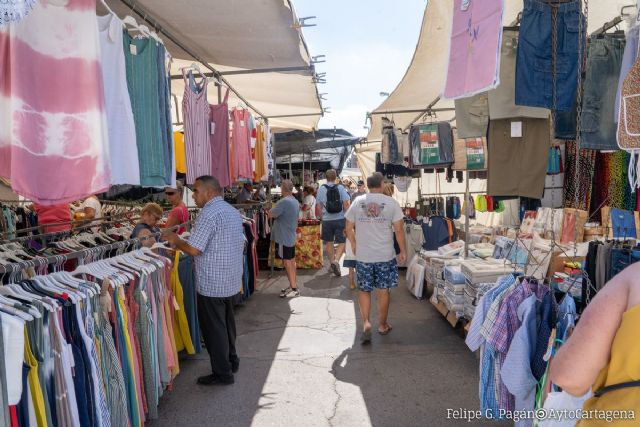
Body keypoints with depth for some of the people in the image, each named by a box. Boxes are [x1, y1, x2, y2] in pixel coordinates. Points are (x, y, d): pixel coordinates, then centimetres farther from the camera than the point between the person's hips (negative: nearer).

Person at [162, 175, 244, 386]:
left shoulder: (209, 213, -19)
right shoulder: (232, 210, 11)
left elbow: (193, 249, -22)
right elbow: (241, 242, 17)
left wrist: (176, 241, -4)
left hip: (212, 283, -9)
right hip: (231, 279, 9)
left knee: (213, 327, 3)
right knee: (226, 321, 21)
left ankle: (222, 373, 12)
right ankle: (231, 360, 34)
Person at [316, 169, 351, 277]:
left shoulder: (321, 189, 0)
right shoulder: (340, 188, -4)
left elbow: (319, 206, 4)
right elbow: (346, 203, -9)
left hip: (327, 220, 2)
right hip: (340, 219, -2)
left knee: (329, 242, 15)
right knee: (342, 242, 5)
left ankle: (331, 264, 23)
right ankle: (336, 260, -16)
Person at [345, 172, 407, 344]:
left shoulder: (357, 202, 0)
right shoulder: (391, 203, -5)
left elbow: (349, 229, 3)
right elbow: (398, 230, -6)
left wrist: (355, 246, 17)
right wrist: (403, 251, 5)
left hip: (363, 255, 1)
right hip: (385, 255, -1)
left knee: (364, 290, 12)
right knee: (384, 290, 12)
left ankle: (366, 323, -1)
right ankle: (382, 325, 24)